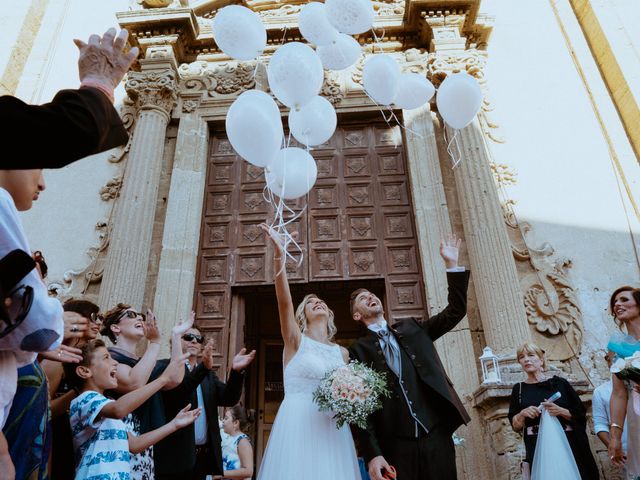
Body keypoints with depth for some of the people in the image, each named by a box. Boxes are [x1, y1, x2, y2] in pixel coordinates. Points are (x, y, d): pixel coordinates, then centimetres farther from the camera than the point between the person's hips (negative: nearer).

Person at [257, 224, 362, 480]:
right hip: (297, 426, -4)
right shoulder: (296, 341, 3)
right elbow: (284, 301, -13)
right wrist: (279, 256, -26)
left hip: (333, 429, 4)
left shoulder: (342, 352, 14)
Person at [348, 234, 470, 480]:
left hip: (437, 434, 3)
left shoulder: (412, 328, 15)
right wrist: (372, 454, -9)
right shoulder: (358, 349, 5)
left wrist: (452, 264, 6)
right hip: (395, 444, -2)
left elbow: (455, 312, 11)